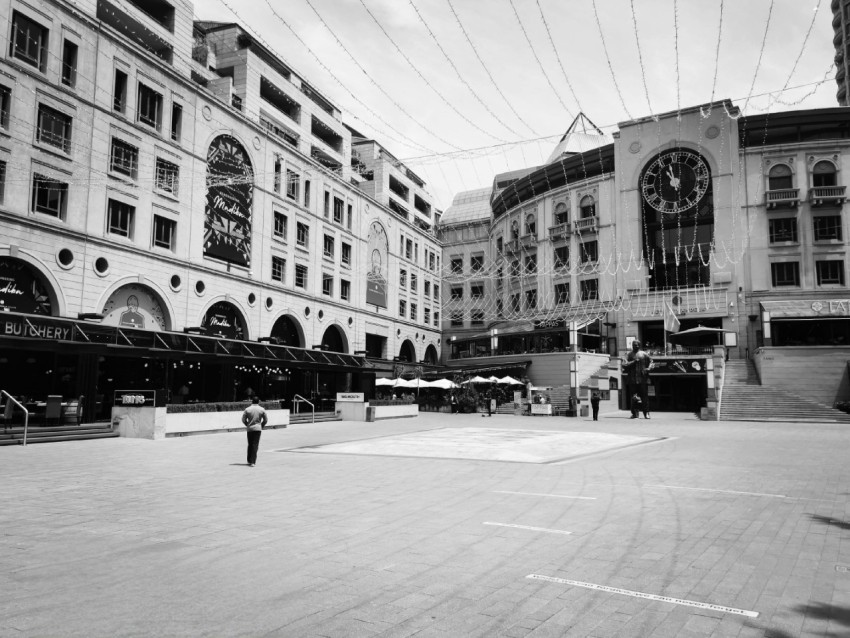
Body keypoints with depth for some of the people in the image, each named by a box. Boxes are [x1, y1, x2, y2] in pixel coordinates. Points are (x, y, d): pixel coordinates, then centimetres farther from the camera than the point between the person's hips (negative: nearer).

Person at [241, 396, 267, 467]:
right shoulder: (262, 409, 0)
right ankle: (253, 462, -8)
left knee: (250, 445, 14)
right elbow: (265, 420, 4)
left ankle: (249, 460, 21)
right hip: (258, 429, -1)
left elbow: (243, 419, 0)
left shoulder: (247, 409, -1)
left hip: (250, 429, 1)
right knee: (255, 445, -1)